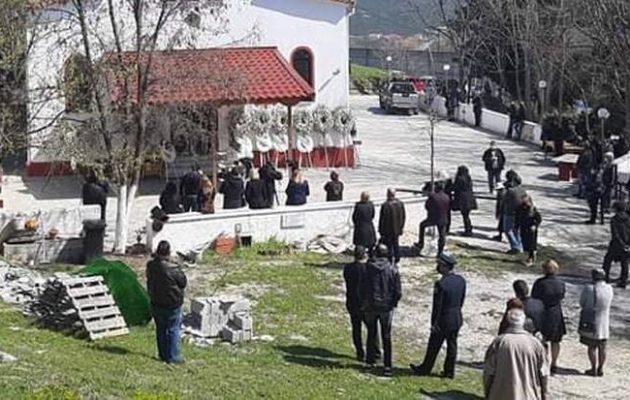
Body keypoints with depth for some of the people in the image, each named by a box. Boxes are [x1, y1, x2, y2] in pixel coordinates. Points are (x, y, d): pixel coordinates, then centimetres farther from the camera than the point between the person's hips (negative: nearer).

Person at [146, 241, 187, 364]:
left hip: (156, 304, 5)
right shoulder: (173, 269, -25)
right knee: (173, 330, 6)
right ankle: (173, 357, 9)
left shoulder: (150, 266, -7)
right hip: (172, 304, -5)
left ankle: (163, 354, 25)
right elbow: (183, 282, -11)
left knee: (161, 329, 17)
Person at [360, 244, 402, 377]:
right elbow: (398, 292, -7)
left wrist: (365, 301, 13)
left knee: (371, 335, 15)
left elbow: (361, 288, -3)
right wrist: (393, 303, 10)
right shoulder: (392, 270, -9)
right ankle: (387, 365, 2)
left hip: (370, 307, 1)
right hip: (386, 307, -1)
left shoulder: (368, 268, -7)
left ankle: (370, 361, 20)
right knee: (386, 337, 5)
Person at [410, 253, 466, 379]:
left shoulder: (441, 284, -25)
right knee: (452, 345, 15)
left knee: (434, 346, 10)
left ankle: (425, 369, 26)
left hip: (444, 320, -6)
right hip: (457, 319, 6)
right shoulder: (461, 280, -3)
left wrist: (434, 323, -11)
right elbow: (462, 300, 7)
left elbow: (437, 306, -20)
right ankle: (449, 371, 23)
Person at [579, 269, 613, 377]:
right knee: (602, 347, 13)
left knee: (592, 347, 8)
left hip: (591, 322, -4)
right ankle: (600, 369, 20)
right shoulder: (609, 289, -5)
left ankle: (594, 369, 12)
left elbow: (582, 303, -5)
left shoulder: (589, 289, -18)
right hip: (604, 322, 4)